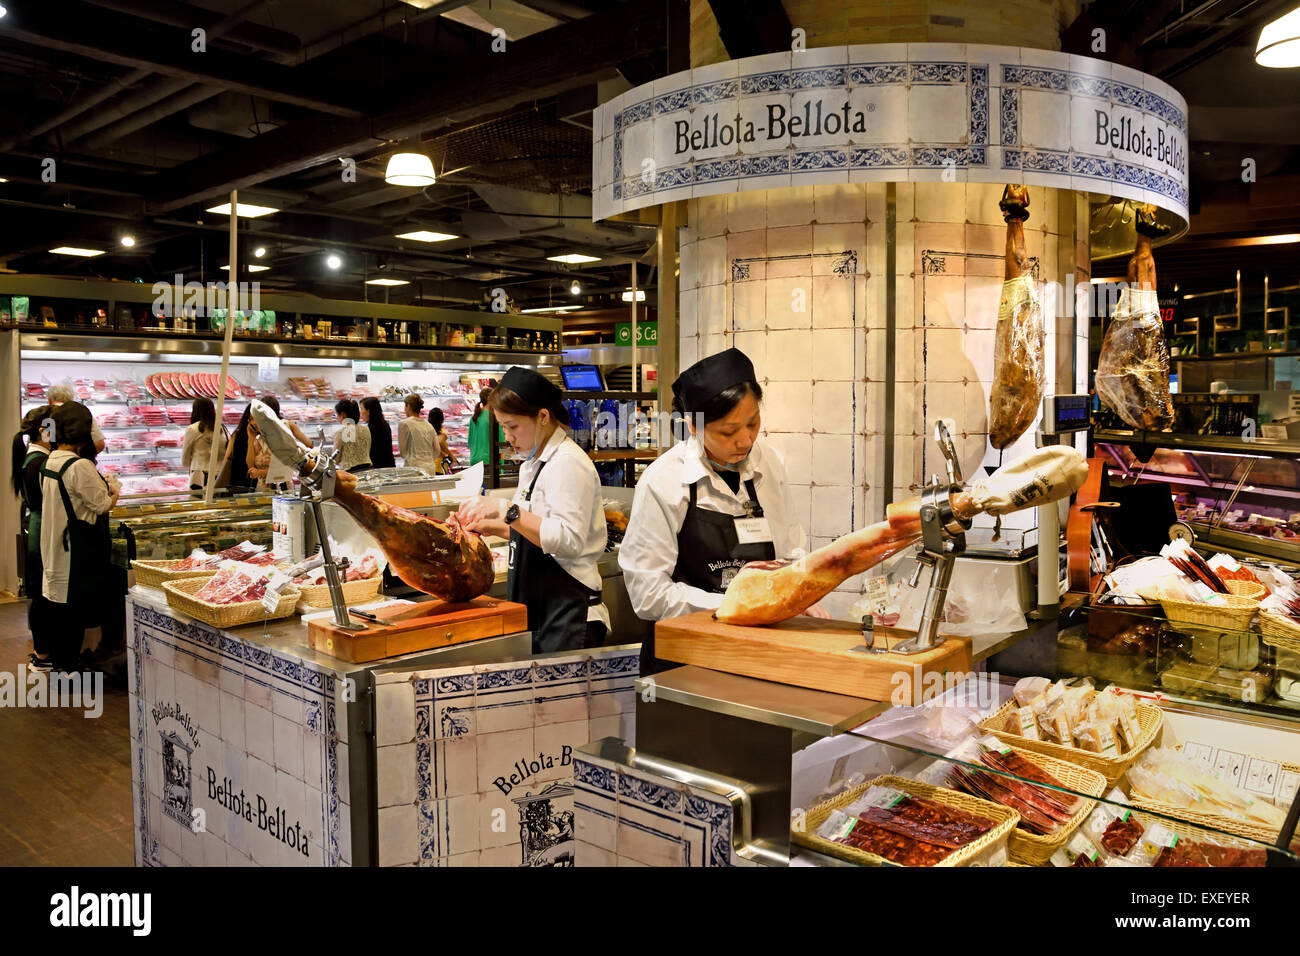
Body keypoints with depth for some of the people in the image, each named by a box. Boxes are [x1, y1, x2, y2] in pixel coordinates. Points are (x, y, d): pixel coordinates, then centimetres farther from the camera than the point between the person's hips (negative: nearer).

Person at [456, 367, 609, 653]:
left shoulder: (567, 463, -15)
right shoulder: (533, 464, 15)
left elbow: (568, 540, -24)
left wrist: (507, 510, -25)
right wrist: (490, 526, 12)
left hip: (567, 608, -9)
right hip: (535, 607, 9)